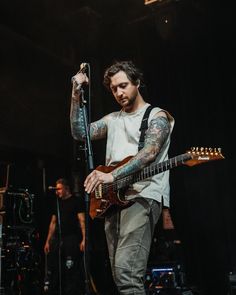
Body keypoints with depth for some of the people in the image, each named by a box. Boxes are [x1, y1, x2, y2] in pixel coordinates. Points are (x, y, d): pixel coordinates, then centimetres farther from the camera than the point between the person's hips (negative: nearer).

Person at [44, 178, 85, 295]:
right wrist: (48, 241, 15)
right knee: (52, 268, 7)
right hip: (58, 239, 6)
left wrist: (84, 239, -17)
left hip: (72, 238, -6)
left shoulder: (77, 201, -1)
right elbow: (53, 223, 20)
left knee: (71, 269, -7)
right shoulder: (57, 203, 18)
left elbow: (82, 221, -7)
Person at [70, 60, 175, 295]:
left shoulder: (157, 116, 1)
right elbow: (79, 133, 10)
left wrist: (112, 175, -28)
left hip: (143, 195, -7)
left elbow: (149, 153, -16)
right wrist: (76, 95, 2)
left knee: (126, 271, -23)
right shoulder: (112, 119, 21)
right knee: (119, 272, 8)